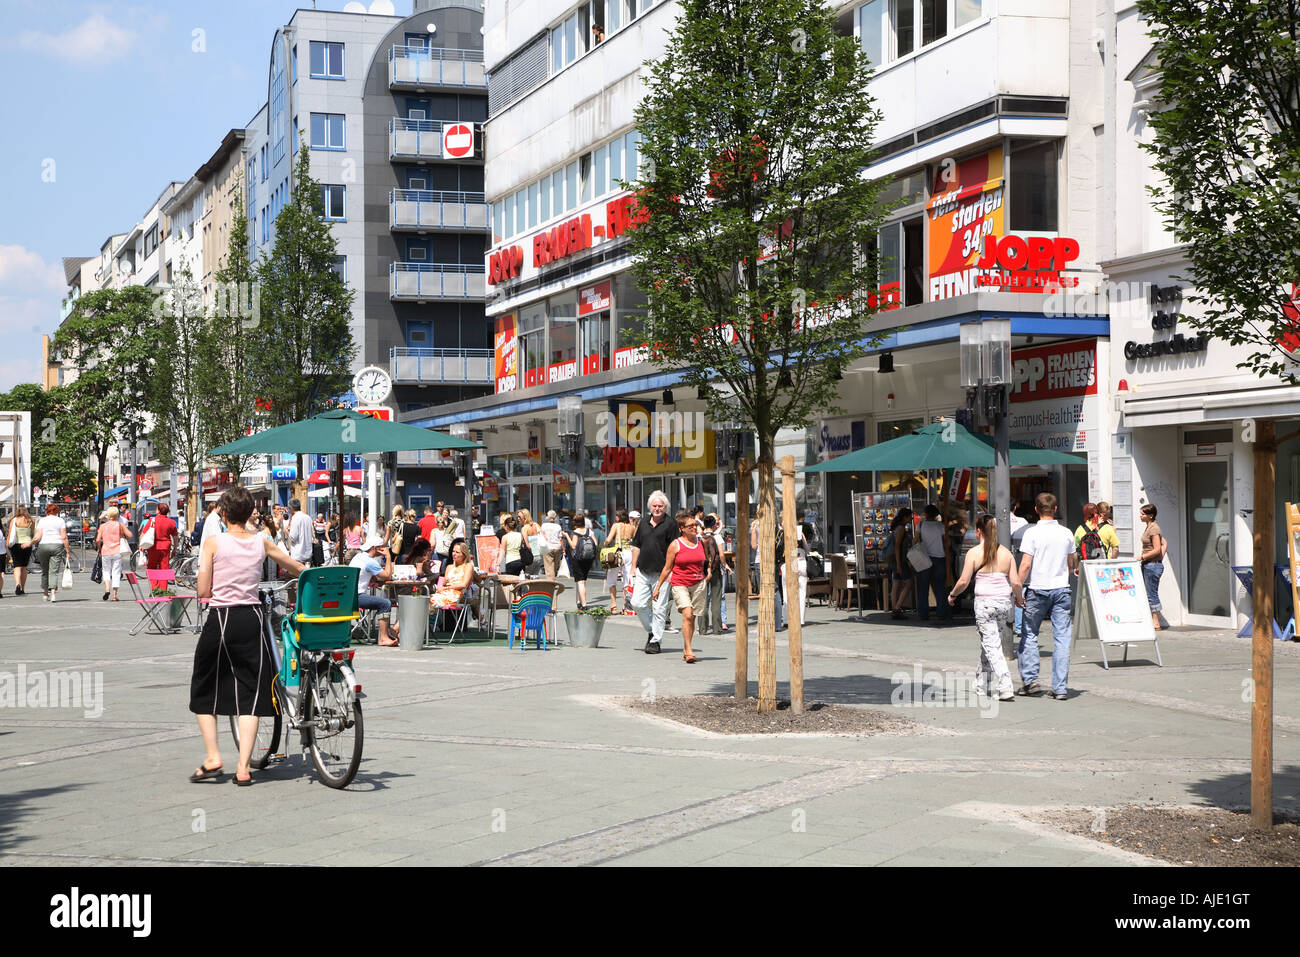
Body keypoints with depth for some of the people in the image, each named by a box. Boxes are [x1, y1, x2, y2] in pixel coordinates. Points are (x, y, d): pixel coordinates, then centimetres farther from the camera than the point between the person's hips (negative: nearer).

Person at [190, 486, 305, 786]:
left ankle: (212, 758, 7)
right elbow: (300, 569, 16)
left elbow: (203, 592, -7)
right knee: (250, 691, 5)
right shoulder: (261, 543, 3)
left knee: (205, 689, 15)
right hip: (252, 618, 2)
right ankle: (243, 768, 0)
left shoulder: (213, 542, -5)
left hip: (220, 618, -2)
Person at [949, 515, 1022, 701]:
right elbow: (1015, 582, 1)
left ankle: (1005, 688, -16)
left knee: (991, 646, -5)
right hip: (1004, 602, 5)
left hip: (984, 602, -5)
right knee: (991, 644, 16)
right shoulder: (1006, 552, 5)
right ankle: (983, 685, 25)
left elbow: (964, 581, -7)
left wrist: (952, 595, 11)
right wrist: (1019, 597, 21)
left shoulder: (974, 553, -6)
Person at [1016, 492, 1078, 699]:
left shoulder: (1032, 533, -8)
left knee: (1029, 634, 11)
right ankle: (1060, 687, 1)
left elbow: (1026, 564, -13)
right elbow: (1072, 563, 16)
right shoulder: (1066, 533, 4)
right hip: (1061, 589, 3)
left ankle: (1030, 679, 5)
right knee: (1062, 638, 2)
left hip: (1037, 589, -3)